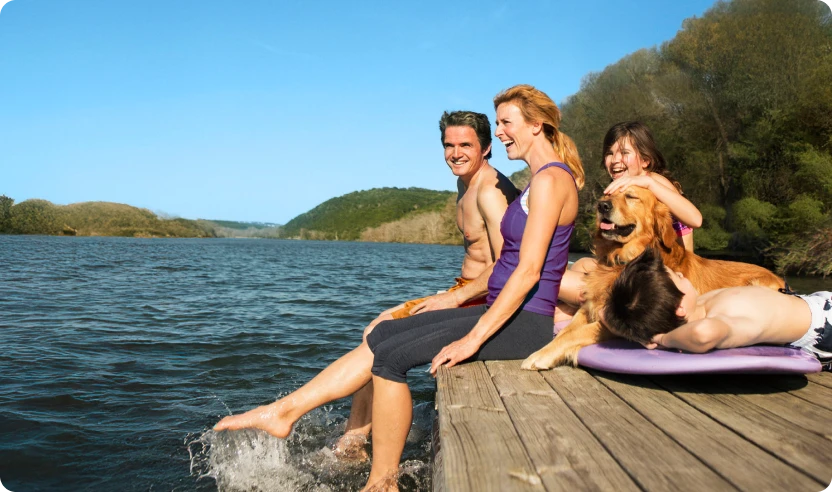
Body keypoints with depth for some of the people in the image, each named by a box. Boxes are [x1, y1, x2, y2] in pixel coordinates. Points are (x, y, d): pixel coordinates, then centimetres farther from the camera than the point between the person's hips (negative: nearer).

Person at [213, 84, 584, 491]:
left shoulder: (550, 180, -14)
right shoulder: (542, 179, 17)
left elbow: (529, 272, -21)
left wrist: (474, 339, -22)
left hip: (523, 323, -10)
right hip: (505, 311, 10)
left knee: (392, 355, -17)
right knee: (382, 334, 3)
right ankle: (284, 412, 8)